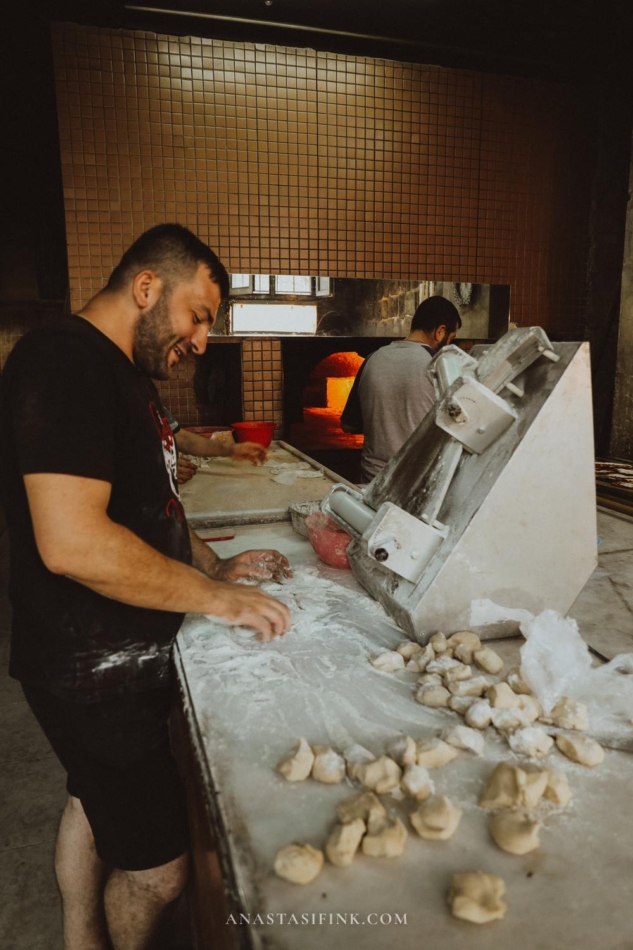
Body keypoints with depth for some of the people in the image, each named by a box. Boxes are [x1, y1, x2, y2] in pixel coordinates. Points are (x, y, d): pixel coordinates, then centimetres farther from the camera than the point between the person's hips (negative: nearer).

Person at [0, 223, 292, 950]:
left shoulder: (123, 372, 10)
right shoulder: (63, 362, -22)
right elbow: (72, 543, -32)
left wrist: (215, 565, 6)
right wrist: (217, 597, -22)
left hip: (123, 655, 10)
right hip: (92, 670, -10)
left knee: (93, 803, 27)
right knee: (157, 869, 5)